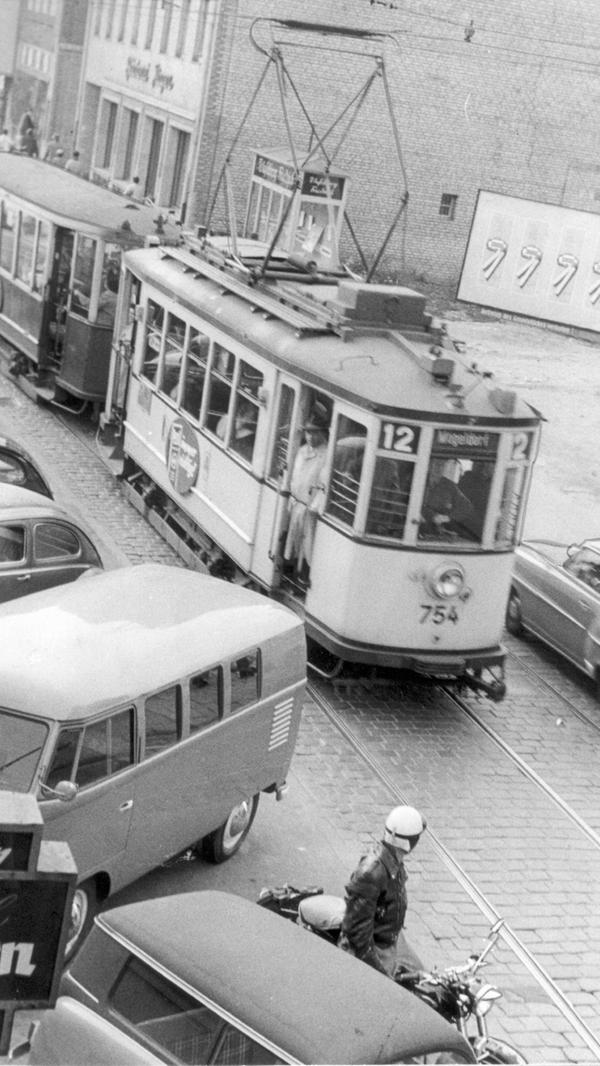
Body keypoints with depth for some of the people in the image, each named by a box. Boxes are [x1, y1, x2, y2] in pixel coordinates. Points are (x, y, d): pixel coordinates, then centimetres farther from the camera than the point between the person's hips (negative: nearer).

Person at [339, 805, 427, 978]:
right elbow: (356, 925, -30)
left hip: (394, 938, 9)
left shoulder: (394, 861, -5)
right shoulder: (371, 872, -35)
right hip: (377, 949, -9)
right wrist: (372, 963, -25)